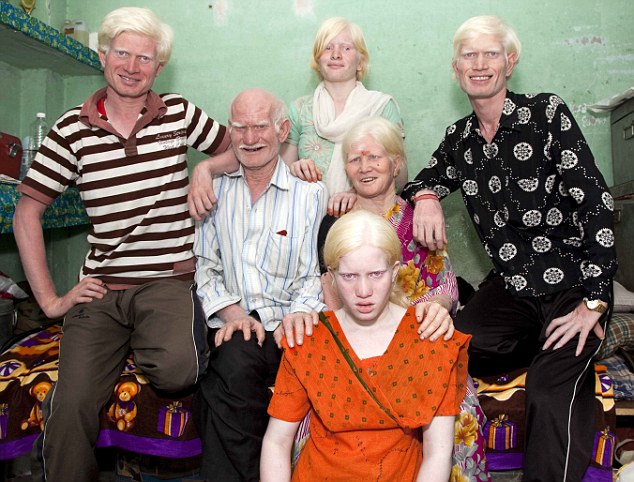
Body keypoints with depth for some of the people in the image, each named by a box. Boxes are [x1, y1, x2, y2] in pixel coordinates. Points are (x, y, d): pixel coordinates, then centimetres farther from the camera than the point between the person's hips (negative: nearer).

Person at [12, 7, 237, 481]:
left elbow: (234, 148, 19)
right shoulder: (72, 129, 5)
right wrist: (49, 299, 2)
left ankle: (143, 342, 6)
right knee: (72, 406, -17)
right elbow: (27, 212, 7)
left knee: (176, 369, -29)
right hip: (100, 287, 1)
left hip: (168, 281, 0)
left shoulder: (179, 113, 6)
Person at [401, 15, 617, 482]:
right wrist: (426, 197, -9)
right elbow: (422, 182, 18)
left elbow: (595, 202, -11)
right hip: (510, 288, 5)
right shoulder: (459, 139, 8)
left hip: (572, 285, -4)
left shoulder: (547, 113, -6)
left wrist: (594, 302, -16)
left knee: (553, 386, -26)